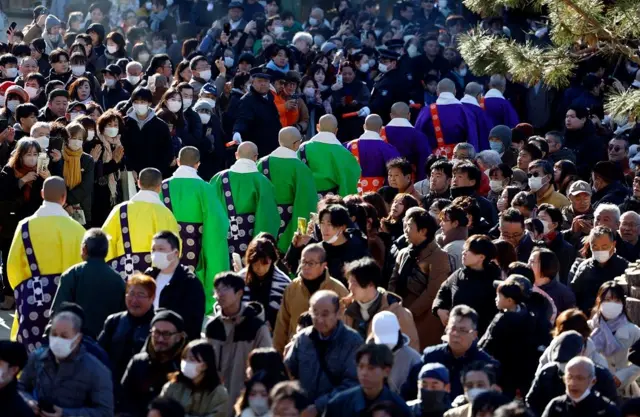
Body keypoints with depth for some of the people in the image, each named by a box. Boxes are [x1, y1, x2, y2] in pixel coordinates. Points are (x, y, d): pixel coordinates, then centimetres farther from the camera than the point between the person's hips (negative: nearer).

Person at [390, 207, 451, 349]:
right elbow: (394, 283, 14)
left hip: (424, 321, -7)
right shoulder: (403, 254, 14)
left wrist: (409, 313, -16)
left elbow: (432, 293, -15)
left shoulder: (438, 256, -9)